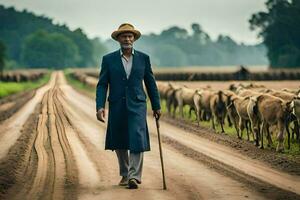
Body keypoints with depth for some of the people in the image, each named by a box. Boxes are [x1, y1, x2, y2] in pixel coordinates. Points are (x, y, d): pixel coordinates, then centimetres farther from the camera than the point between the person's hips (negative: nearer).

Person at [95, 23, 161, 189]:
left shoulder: (143, 58, 4)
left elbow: (150, 83, 10)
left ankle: (134, 176, -13)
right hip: (117, 106, 1)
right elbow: (102, 85, 0)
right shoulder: (108, 59, 2)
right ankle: (125, 174, 27)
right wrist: (100, 107, -12)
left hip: (137, 106, -1)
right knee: (119, 143, 10)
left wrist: (156, 106, 11)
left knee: (137, 140, -14)